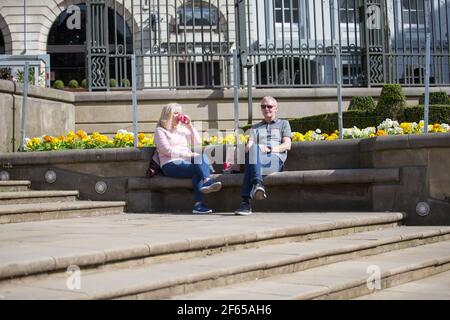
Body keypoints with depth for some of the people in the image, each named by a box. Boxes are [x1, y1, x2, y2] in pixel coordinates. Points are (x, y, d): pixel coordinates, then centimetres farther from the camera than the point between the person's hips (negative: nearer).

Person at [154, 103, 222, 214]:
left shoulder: (183, 129, 27)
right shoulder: (160, 131, 9)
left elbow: (198, 143, 18)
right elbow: (167, 150, -6)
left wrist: (190, 126, 11)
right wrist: (186, 154, -15)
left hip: (187, 162, 4)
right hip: (171, 165, -4)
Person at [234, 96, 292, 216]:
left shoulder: (283, 124, 26)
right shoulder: (256, 128, 33)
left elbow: (287, 145, 10)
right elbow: (248, 147, 14)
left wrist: (270, 149, -8)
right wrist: (254, 148, -11)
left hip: (276, 159, -2)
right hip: (257, 161, 3)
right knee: (253, 149, -35)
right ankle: (258, 184, -52)